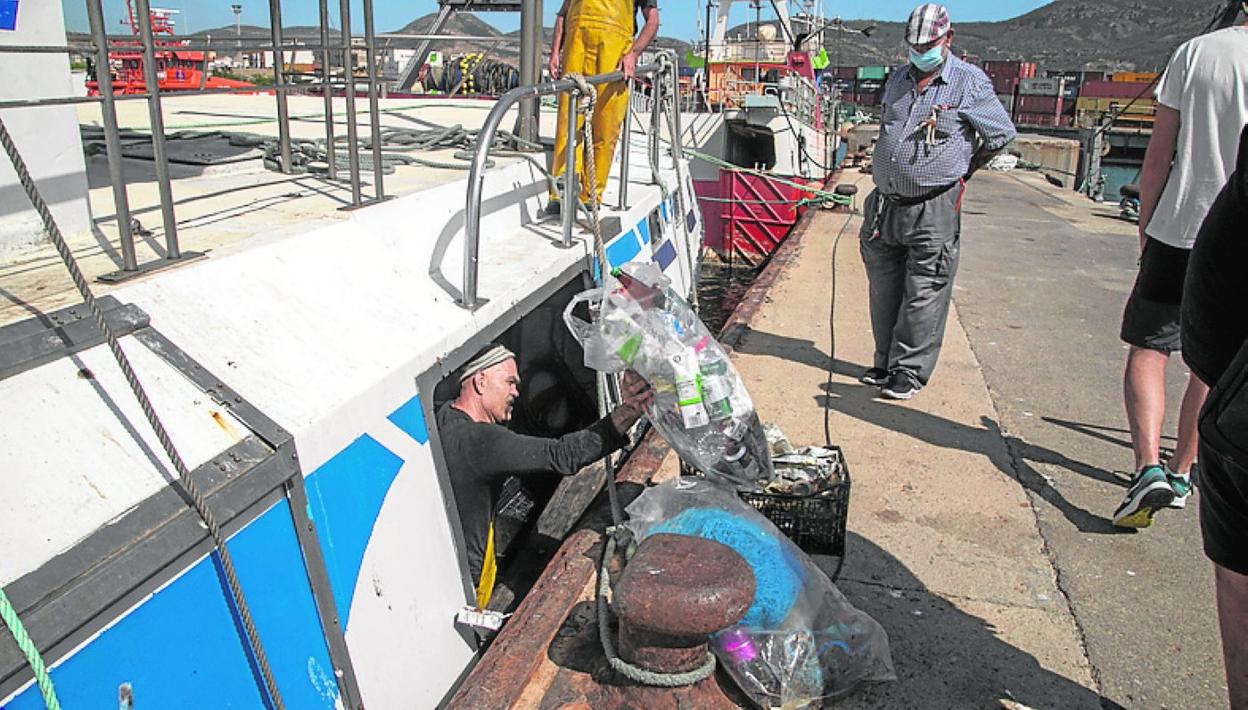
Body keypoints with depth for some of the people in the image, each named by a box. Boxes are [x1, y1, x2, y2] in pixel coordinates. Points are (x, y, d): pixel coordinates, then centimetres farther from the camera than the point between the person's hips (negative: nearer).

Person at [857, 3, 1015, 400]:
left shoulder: (971, 83, -2)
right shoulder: (897, 80, 14)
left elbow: (1001, 135, 8)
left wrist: (961, 172, 13)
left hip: (934, 210, -5)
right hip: (885, 206, 6)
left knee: (923, 296, -3)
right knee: (884, 290, 10)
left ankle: (910, 371, 5)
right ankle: (885, 363, 21)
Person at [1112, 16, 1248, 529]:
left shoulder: (1196, 50, 0)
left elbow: (1158, 154, -1)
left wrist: (1146, 223, 8)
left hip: (1177, 233, -1)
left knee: (1147, 349, 7)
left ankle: (1148, 467, -9)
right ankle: (1181, 472, 23)